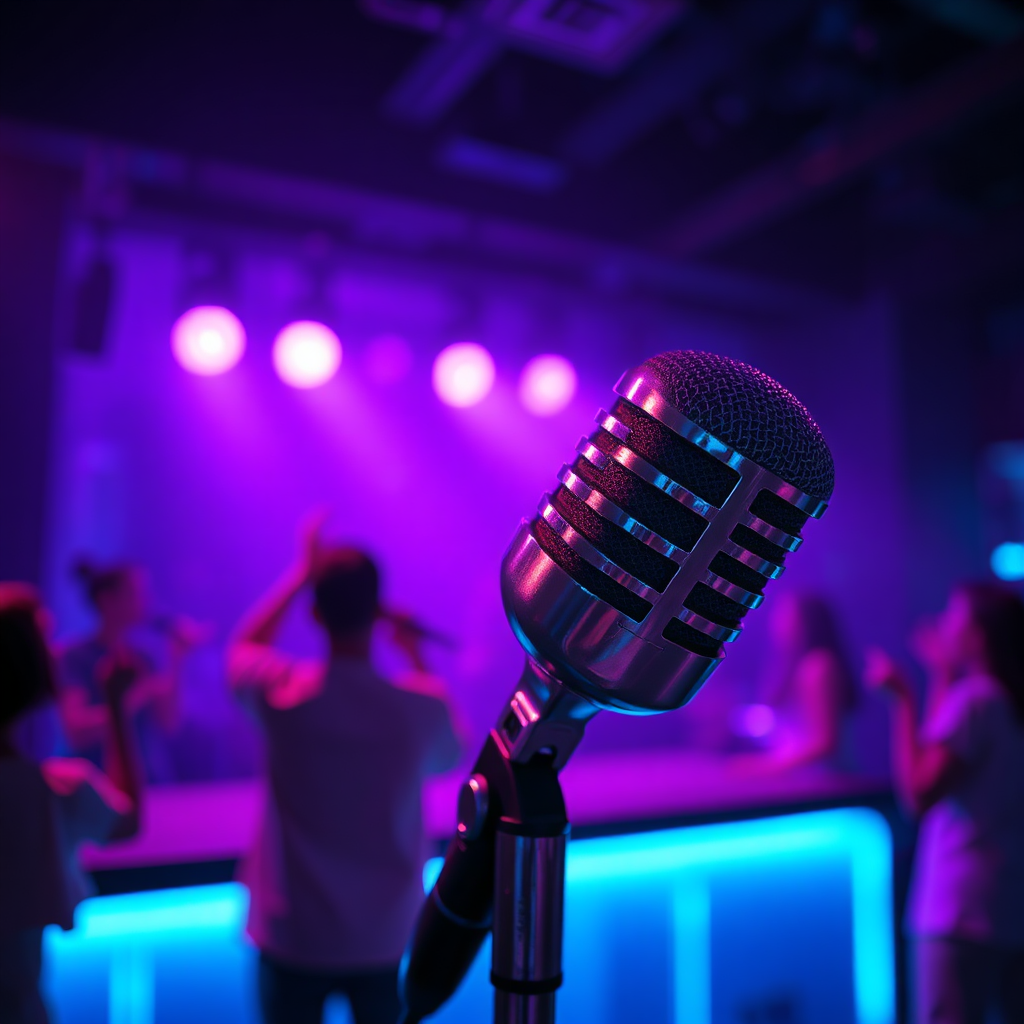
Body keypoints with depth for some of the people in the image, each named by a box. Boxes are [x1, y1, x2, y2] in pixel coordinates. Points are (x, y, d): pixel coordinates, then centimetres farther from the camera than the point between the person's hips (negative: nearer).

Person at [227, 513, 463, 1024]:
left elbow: (243, 646, 6)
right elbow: (449, 757, 7)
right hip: (386, 938, 1)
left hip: (293, 940, 0)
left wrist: (302, 572, 9)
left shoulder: (280, 692, -19)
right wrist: (417, 657, 9)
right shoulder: (421, 704, -18)